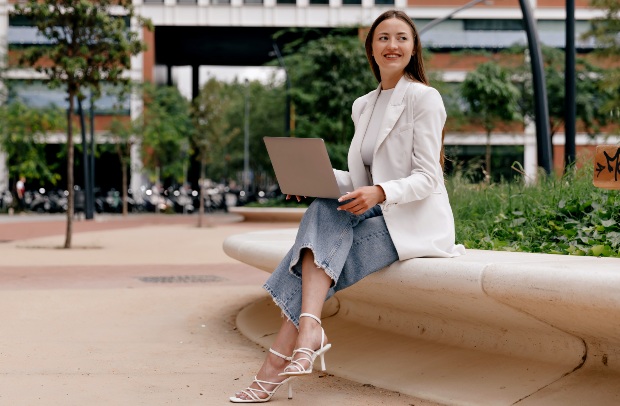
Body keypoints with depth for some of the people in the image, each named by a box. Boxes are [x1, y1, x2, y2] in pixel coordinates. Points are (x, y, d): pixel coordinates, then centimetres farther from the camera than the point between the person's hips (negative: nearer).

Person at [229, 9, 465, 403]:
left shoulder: (423, 97, -7)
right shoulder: (363, 106, 15)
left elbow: (426, 178, -13)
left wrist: (379, 192, -31)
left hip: (416, 223, -6)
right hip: (377, 215, 6)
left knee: (323, 252, -24)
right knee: (323, 210, -25)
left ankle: (278, 364, -29)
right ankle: (308, 330, -37)